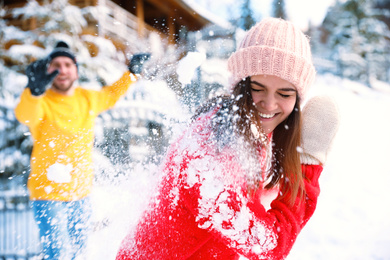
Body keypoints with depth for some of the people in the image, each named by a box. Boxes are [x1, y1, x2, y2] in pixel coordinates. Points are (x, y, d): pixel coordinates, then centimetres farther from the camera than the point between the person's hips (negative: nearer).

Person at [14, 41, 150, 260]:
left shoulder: (88, 99, 4)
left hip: (82, 195, 6)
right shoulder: (42, 102, -13)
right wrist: (35, 91, -57)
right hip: (49, 195, -6)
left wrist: (132, 73, 26)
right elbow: (25, 115, -38)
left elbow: (111, 95, 26)